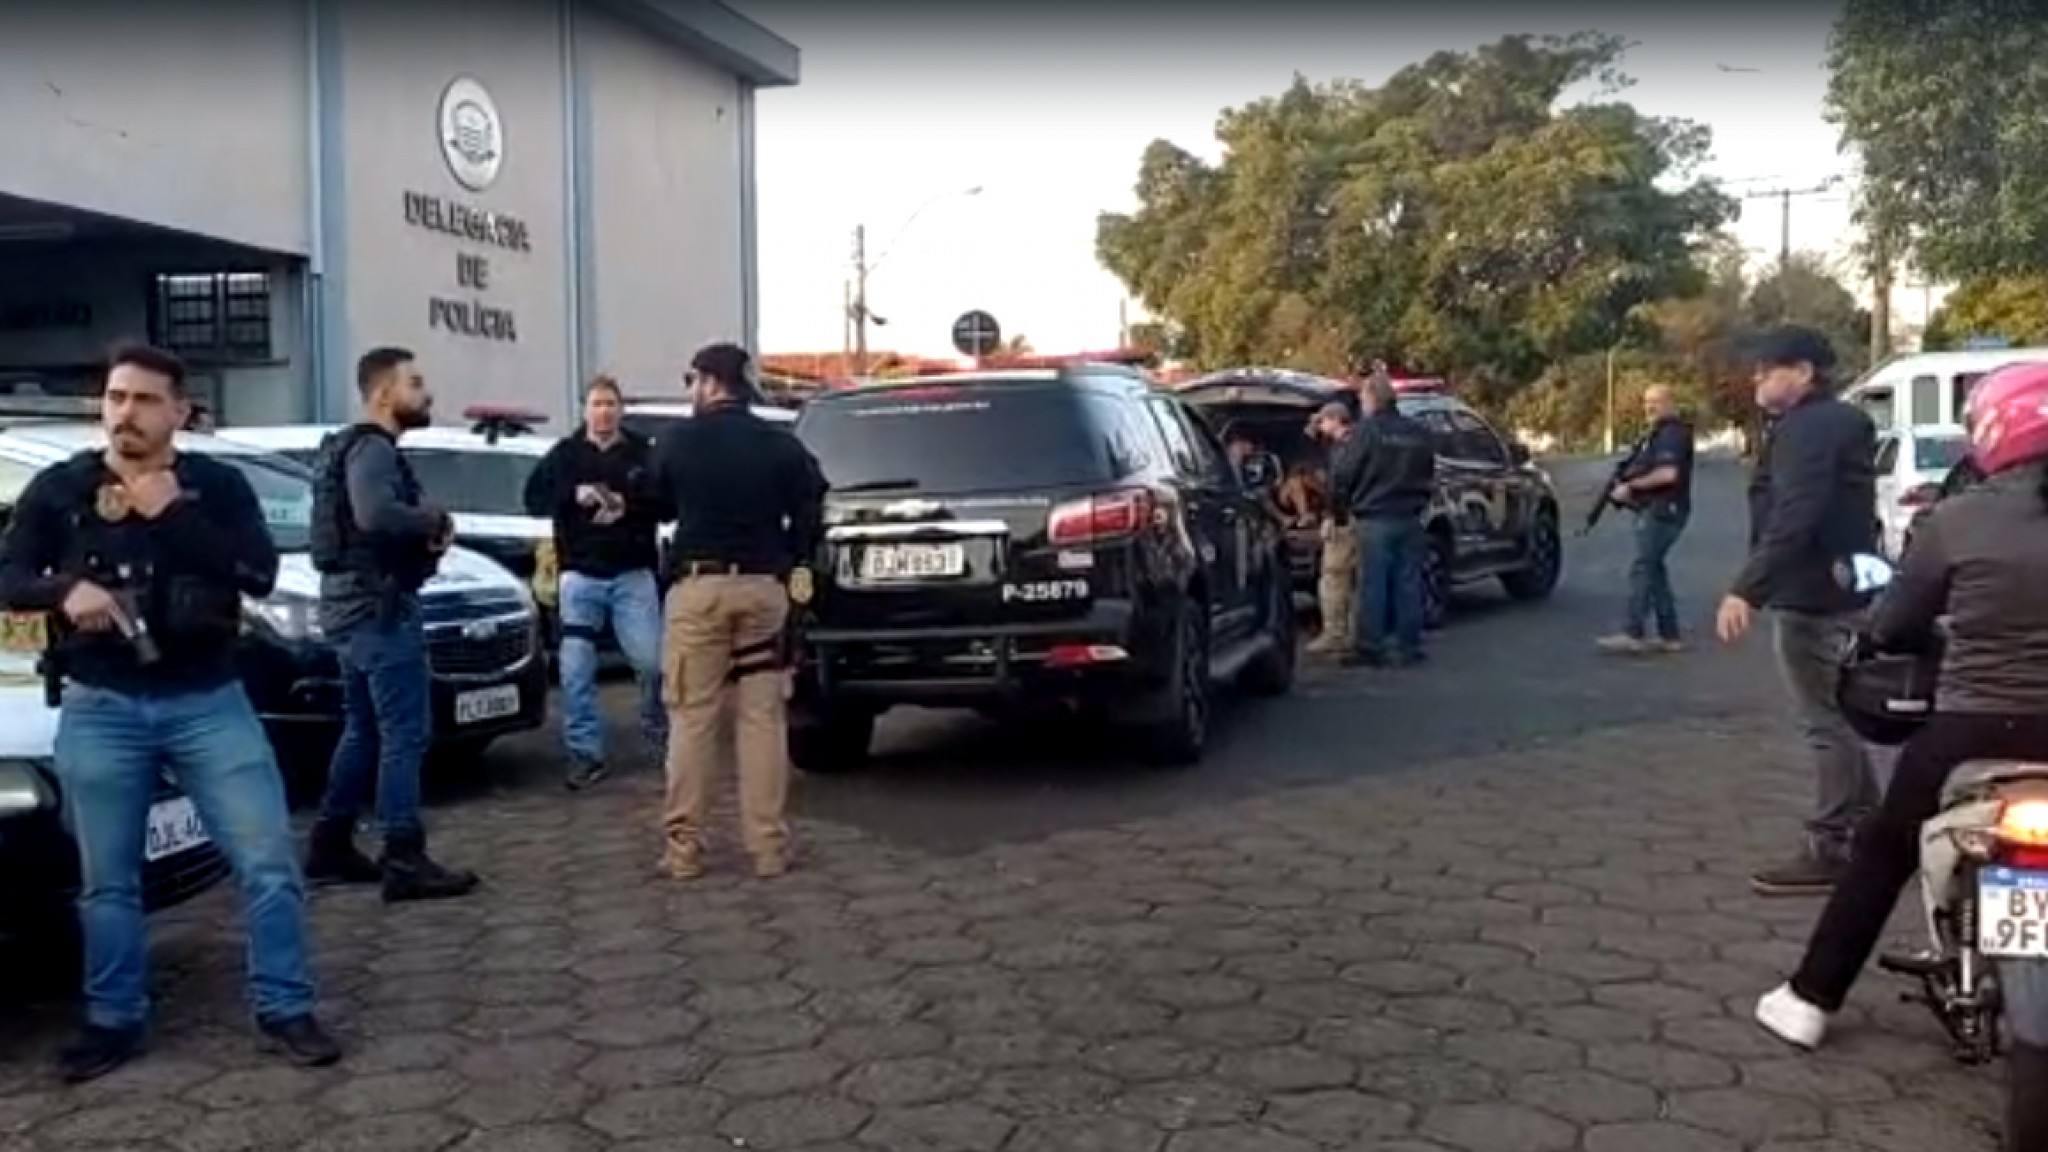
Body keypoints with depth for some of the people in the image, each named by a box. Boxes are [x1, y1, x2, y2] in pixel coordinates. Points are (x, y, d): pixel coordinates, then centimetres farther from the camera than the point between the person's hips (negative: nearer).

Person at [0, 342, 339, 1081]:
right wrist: (64, 589, -17)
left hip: (208, 703, -1)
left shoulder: (217, 485, 1)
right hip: (98, 710, 1)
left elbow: (261, 574, -11)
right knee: (107, 880, 11)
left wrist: (171, 516, -18)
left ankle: (284, 1011, 9)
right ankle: (115, 1022, 26)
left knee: (269, 862, -4)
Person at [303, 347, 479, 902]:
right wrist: (436, 520, -17)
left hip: (355, 605, 11)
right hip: (379, 606, -11)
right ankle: (405, 862, -7)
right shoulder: (372, 449, -15)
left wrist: (425, 533, -1)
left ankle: (331, 846, 24)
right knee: (405, 734, -8)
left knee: (364, 731, 18)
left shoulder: (358, 447, 19)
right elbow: (376, 516, -33)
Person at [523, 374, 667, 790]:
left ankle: (657, 724, 23)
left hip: (633, 573, -1)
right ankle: (585, 753, 6)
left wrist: (627, 505, -18)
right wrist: (574, 495, -16)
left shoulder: (643, 452, 6)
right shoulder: (564, 453, 8)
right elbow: (534, 497, 0)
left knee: (651, 660, -6)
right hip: (580, 574, 1)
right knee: (576, 669, -3)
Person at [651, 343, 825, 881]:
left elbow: (658, 505, 13)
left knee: (692, 718, 3)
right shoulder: (781, 444, 4)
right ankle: (768, 846, 5)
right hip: (762, 587, 2)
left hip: (700, 586, -2)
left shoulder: (679, 440, -1)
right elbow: (809, 513, 3)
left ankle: (684, 846, 5)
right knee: (762, 718, 4)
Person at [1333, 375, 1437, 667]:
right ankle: (1408, 646, 12)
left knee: (1373, 585, -2)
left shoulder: (1365, 430, -9)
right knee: (1408, 584, 9)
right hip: (1410, 519, 6)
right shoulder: (1419, 433, 12)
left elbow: (1343, 475, -9)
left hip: (1375, 520, -5)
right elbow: (1429, 477, 18)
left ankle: (1370, 647, 0)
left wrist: (1338, 500, 4)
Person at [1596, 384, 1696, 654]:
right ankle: (1669, 635, 14)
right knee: (1654, 570, 11)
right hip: (1653, 511, 11)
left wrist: (1631, 486, -16)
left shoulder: (1672, 433, -13)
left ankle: (1632, 634, -14)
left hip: (1663, 511, -11)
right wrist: (1626, 485, 5)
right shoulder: (1658, 432, 20)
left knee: (1642, 569, -12)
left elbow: (1668, 474, -25)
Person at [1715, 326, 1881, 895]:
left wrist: (1746, 590, -34)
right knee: (1837, 719, 18)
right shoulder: (1835, 422, 18)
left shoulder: (1806, 429, -16)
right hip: (1838, 591, 11)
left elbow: (1792, 520, -29)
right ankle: (1865, 832, 28)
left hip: (1813, 598, -11)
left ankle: (1830, 850, -2)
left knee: (1825, 723, -7)